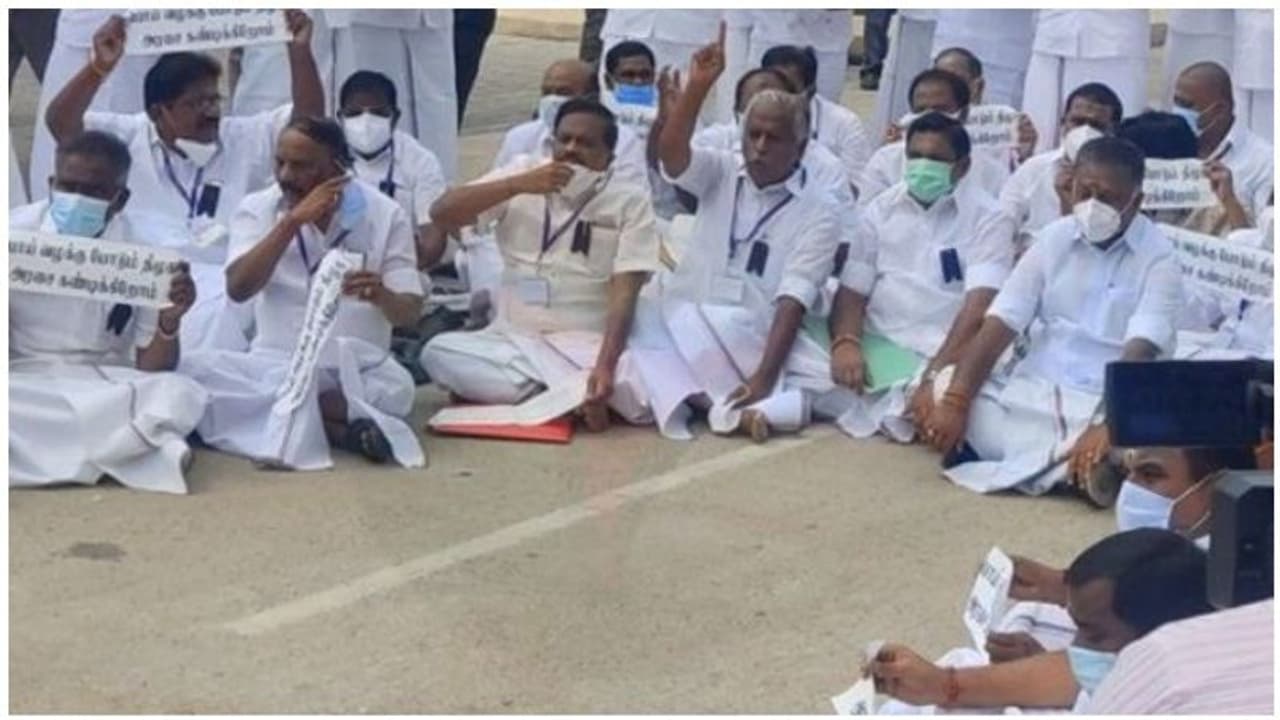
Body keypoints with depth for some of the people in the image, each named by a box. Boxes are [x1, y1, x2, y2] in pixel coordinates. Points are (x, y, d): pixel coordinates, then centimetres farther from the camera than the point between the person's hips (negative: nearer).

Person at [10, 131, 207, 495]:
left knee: (177, 393, -29)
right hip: (26, 382, -1)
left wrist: (170, 322, -21)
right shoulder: (15, 234, -1)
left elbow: (152, 368, -1)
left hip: (108, 386, 1)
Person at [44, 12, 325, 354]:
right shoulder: (127, 139, 12)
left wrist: (299, 51, -5)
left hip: (221, 284, 1)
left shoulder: (244, 139, 19)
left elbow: (308, 118, 10)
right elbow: (60, 123, -2)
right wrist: (99, 67, -18)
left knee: (214, 318, -35)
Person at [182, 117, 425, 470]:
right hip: (275, 364, 2)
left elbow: (408, 312, -1)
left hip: (360, 369, -2)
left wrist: (381, 296, -26)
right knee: (197, 368, -29)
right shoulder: (258, 209, 4)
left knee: (396, 389, -35)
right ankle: (341, 421, -32)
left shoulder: (385, 214, 2)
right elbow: (238, 289, -12)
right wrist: (292, 220, -19)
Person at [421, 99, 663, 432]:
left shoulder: (631, 201, 0)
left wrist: (604, 366, -27)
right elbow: (443, 212, -3)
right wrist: (519, 185, -16)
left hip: (589, 346, -3)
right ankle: (577, 394, -23)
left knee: (646, 396, -33)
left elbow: (624, 293, -11)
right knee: (438, 352, -27)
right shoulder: (525, 171, 8)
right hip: (514, 340, 3)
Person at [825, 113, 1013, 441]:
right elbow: (852, 291, 7)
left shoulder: (987, 218, -2)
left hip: (947, 356, -4)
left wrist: (935, 375, -27)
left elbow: (980, 307, -14)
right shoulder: (881, 209, 12)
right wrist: (845, 343, -16)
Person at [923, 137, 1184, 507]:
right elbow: (999, 325, -2)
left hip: (1105, 406, -5)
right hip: (1031, 391, 5)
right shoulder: (1054, 238, 5)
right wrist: (955, 402, -17)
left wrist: (1109, 428, -37)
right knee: (940, 391, -20)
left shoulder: (1159, 258, -7)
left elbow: (1140, 355, -20)